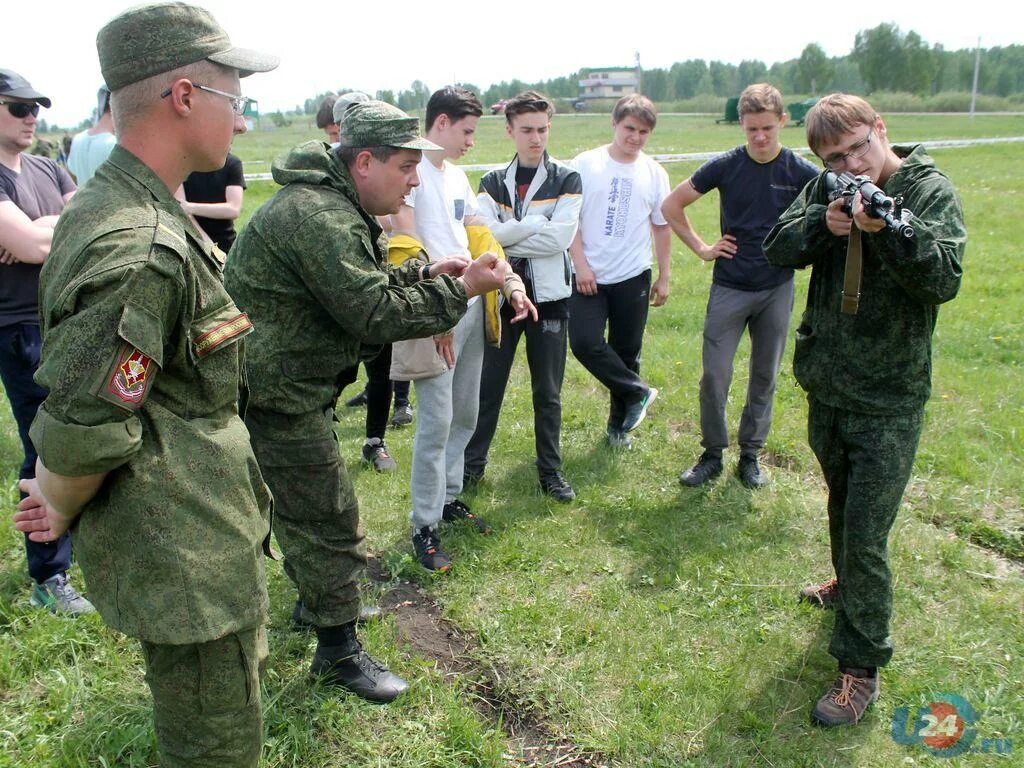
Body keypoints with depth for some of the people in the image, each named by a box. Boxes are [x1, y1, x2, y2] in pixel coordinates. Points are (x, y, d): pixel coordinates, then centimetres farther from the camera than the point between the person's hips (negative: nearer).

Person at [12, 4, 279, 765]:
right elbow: (83, 434, -27)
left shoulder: (108, 204, 6)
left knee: (241, 670, 30)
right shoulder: (143, 252, -29)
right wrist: (62, 510, -6)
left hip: (200, 537, 10)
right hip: (186, 556, -10)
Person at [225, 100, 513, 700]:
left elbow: (361, 287, 17)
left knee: (304, 505, 24)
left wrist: (423, 273, 2)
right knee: (329, 517, -1)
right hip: (276, 392, -11)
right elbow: (374, 314, -27)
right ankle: (339, 651, 15)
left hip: (289, 385, 11)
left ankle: (319, 601, 43)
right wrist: (461, 291, -22)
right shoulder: (320, 218, -24)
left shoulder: (330, 205, 12)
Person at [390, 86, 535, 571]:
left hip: (473, 307, 9)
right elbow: (406, 248, -19)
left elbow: (481, 238, 18)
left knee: (465, 414, 15)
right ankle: (424, 527, 8)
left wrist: (512, 284, 8)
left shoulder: (457, 175, 17)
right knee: (437, 421, -5)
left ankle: (448, 497, 32)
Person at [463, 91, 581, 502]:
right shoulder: (492, 182, 7)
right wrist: (538, 223, -15)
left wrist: (505, 238, -11)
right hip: (500, 294, 1)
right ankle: (472, 463, 23)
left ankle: (551, 471, 22)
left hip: (548, 297, -1)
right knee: (487, 386, 8)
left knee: (548, 392, 8)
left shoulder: (566, 180, 1)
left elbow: (561, 237, -14)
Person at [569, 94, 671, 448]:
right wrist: (581, 265, -11)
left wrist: (664, 277, 8)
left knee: (626, 351, 9)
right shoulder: (586, 164, -2)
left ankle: (619, 424, 25)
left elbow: (662, 227, 10)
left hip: (633, 277, 2)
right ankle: (638, 392, 7)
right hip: (589, 276, -1)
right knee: (585, 343, -15)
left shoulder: (655, 173, 5)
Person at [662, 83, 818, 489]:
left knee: (765, 377, 10)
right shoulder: (725, 166, -5)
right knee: (714, 376, -1)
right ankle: (712, 454, 16)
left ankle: (750, 454, 25)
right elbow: (671, 206, 4)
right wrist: (701, 248, 1)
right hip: (729, 287, -1)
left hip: (777, 289, 1)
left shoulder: (802, 173, -5)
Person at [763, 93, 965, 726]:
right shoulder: (828, 188, 2)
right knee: (842, 505, 25)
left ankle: (862, 666, 11)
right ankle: (849, 588, 50)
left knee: (866, 536, -4)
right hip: (827, 387, 5)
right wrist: (823, 224, -24)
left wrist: (889, 228, -35)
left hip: (889, 400, -5)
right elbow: (777, 250, -5)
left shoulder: (932, 191, -10)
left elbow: (945, 280, -20)